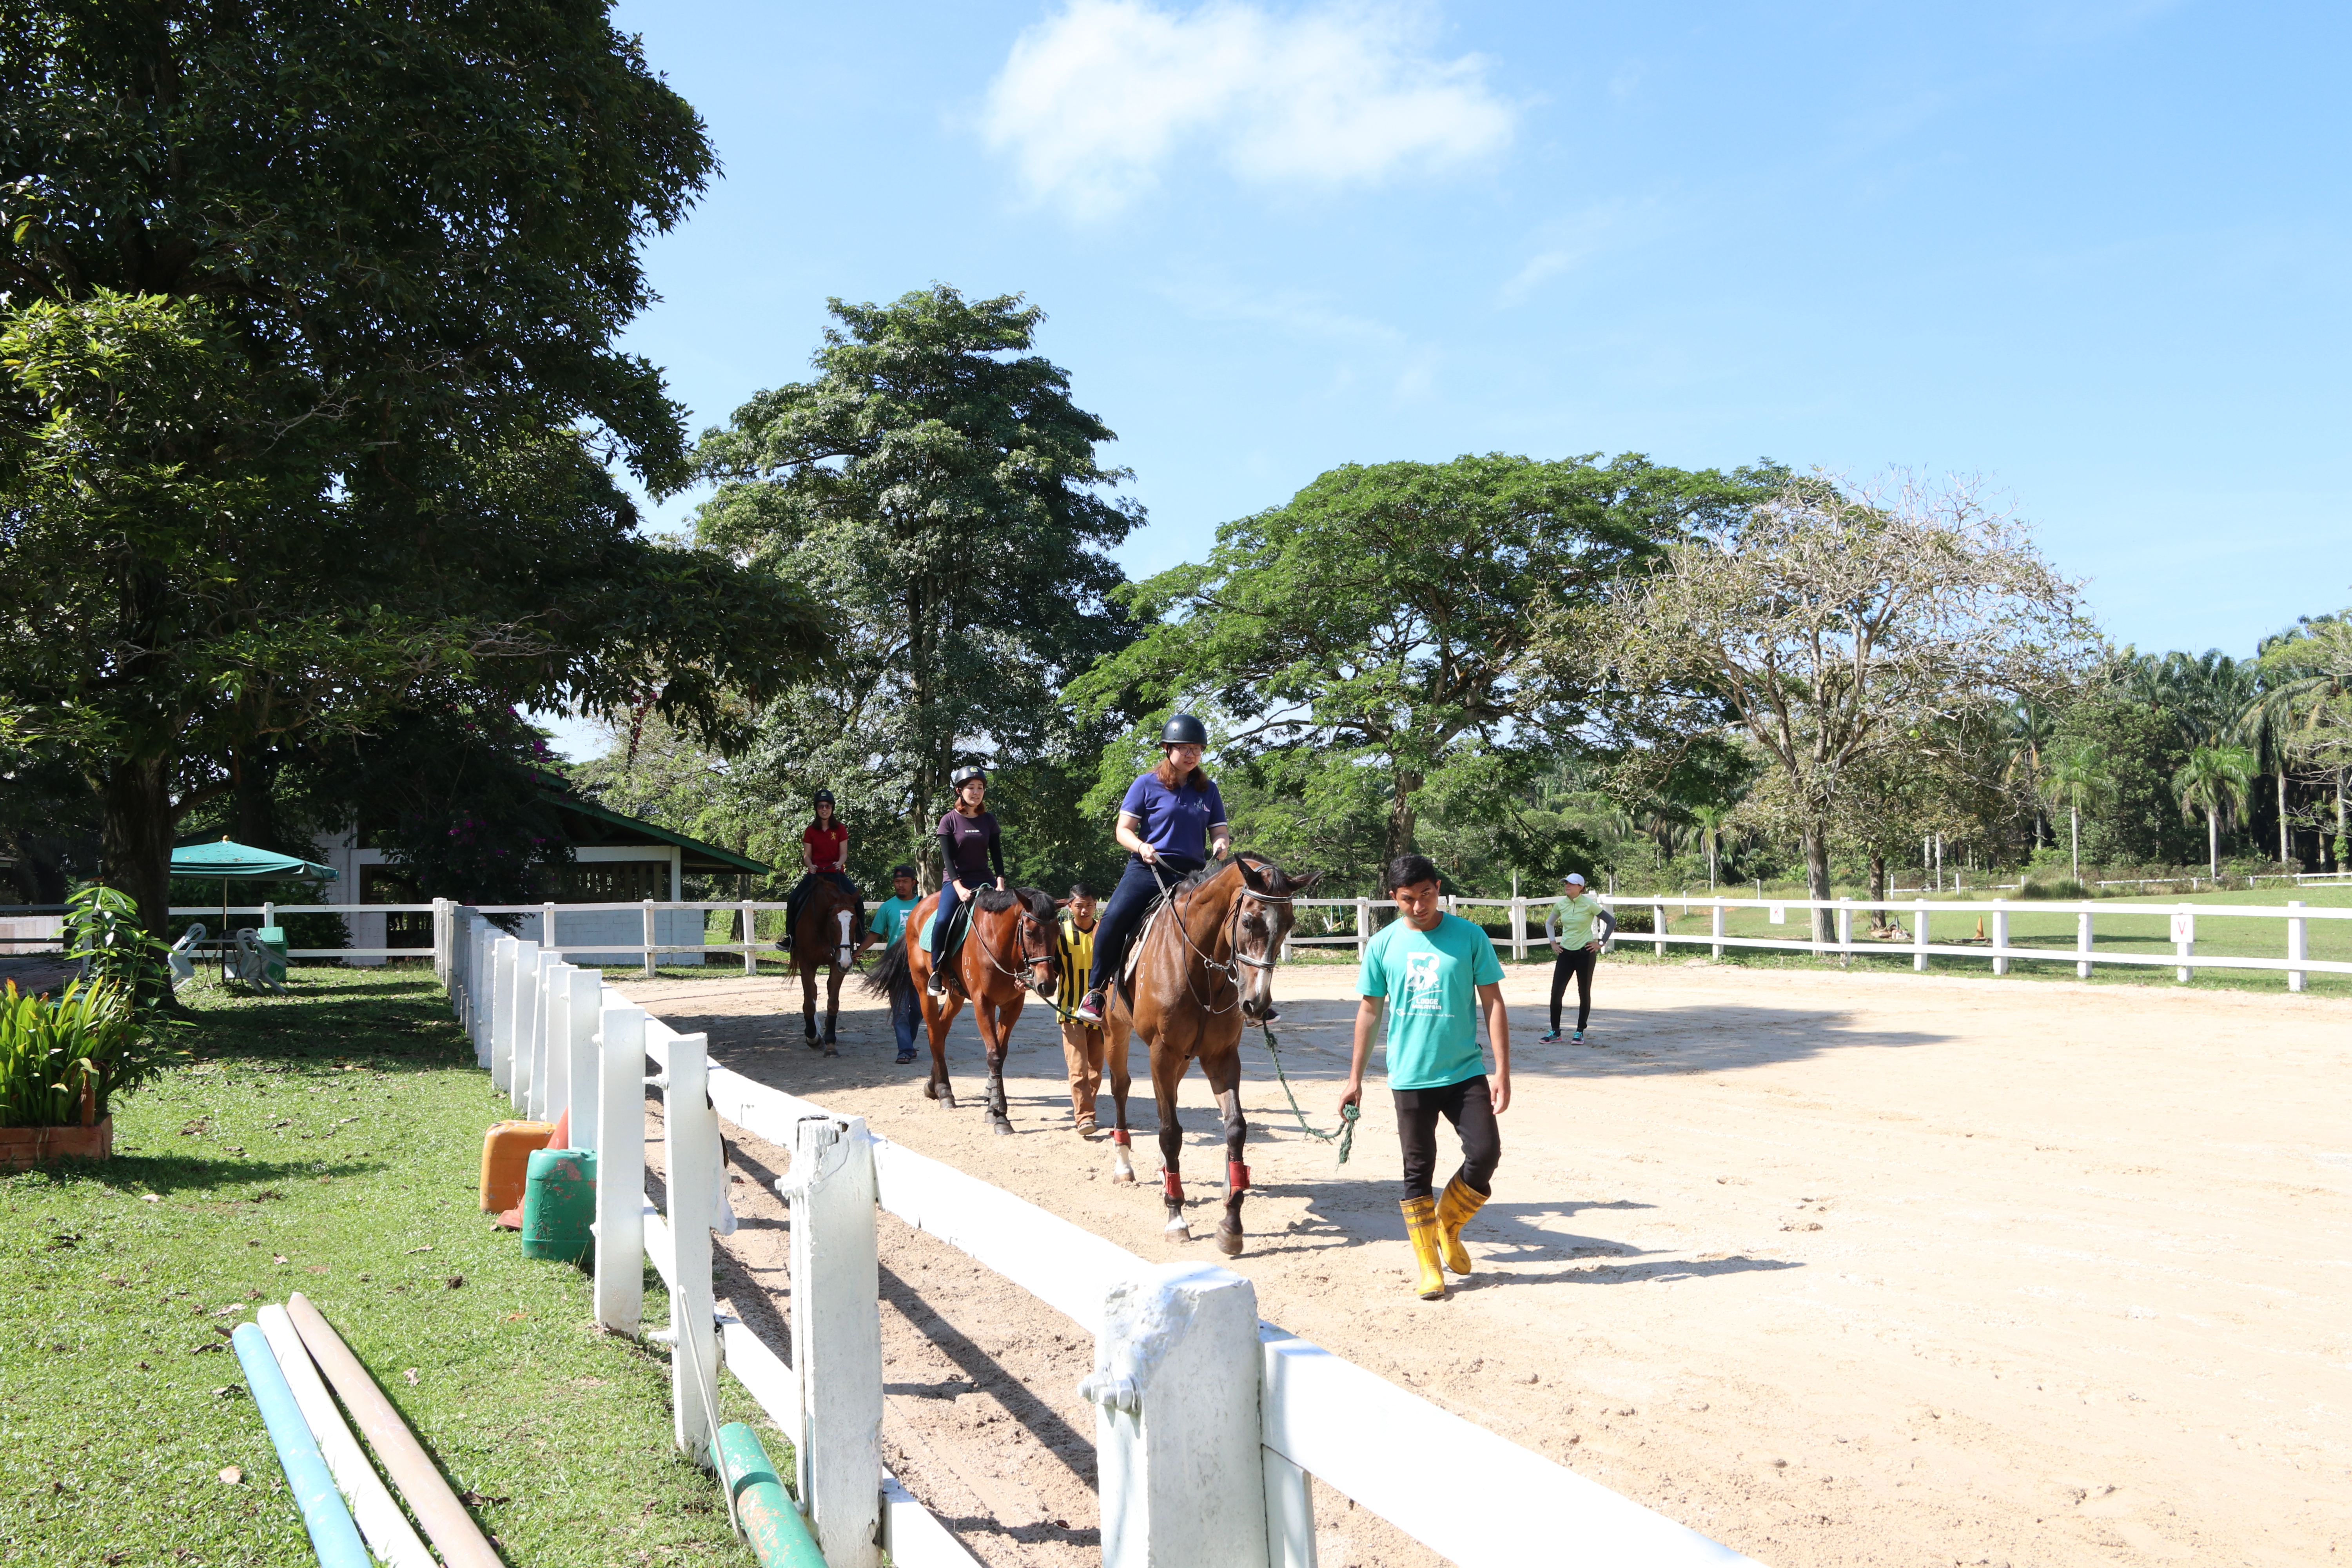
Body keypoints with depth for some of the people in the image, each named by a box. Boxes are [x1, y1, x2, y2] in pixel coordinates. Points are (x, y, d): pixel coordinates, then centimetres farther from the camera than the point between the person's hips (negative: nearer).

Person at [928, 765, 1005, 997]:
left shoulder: (988, 821, 7)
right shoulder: (949, 821, -3)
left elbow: (997, 855, 5)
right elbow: (947, 858, -9)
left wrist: (1000, 883, -11)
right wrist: (959, 888, -21)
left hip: (984, 881, 4)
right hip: (955, 881, -3)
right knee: (943, 920, -27)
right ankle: (937, 971, -11)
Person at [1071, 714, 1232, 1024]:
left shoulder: (1208, 790, 12)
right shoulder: (1147, 784, 2)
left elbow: (1220, 832, 11)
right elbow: (1124, 830, 0)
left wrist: (1222, 843, -13)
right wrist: (1141, 847, -20)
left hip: (1193, 874, 3)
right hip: (1148, 870, -3)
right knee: (1114, 919, -26)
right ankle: (1095, 991, -9)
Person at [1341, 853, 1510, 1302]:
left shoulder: (1469, 937, -3)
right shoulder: (1384, 945, 0)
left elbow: (1493, 1004, 0)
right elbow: (1369, 1012, 8)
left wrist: (1503, 1071, -6)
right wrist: (1355, 1078, 8)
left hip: (1466, 1074, 0)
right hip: (1410, 1078, 0)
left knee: (1486, 1154, -9)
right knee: (1418, 1170, 5)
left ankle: (1448, 1224, 18)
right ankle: (1428, 1264, 17)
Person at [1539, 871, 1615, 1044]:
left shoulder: (1589, 905, -9)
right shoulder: (1560, 904, 3)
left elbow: (1611, 921, -3)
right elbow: (1549, 923, 21)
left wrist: (1600, 943, -5)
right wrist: (1553, 943, 10)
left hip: (1585, 952, -4)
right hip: (1565, 952, 4)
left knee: (1584, 993, 5)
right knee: (1556, 991, -2)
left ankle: (1580, 1032, 15)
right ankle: (1555, 1033, 6)